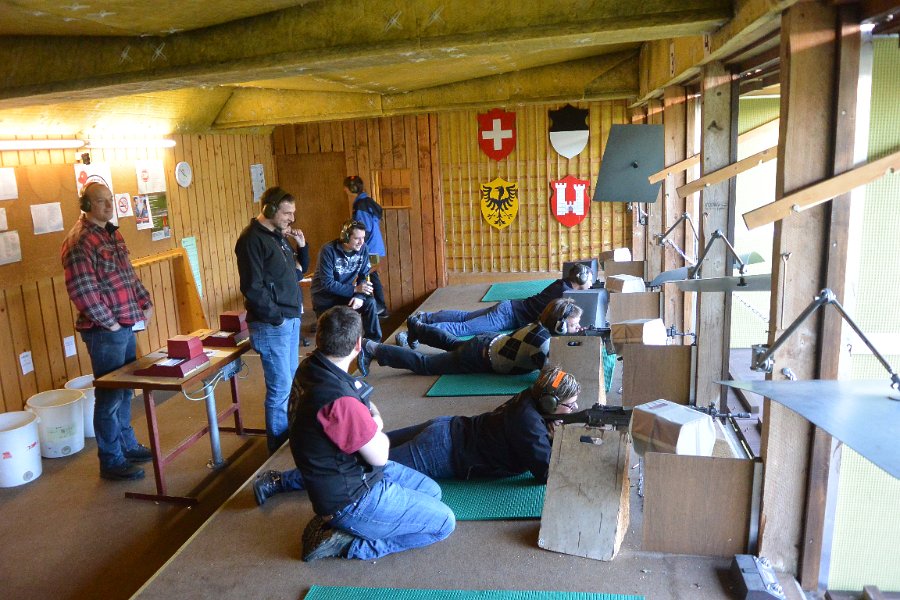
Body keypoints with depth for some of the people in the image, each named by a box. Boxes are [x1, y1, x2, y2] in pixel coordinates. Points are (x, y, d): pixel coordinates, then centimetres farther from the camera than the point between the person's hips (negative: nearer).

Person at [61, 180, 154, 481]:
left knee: (125, 391, 19)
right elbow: (82, 290, -21)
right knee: (110, 397, 0)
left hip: (126, 326, 9)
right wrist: (109, 322, -17)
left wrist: (145, 303, 14)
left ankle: (128, 445, 34)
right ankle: (111, 462, 12)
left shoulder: (113, 233, 12)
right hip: (104, 331, -9)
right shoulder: (79, 241, -16)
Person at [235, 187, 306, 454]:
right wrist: (277, 318, -15)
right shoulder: (252, 239, -14)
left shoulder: (277, 235, 13)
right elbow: (253, 288, -19)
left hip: (291, 320, 9)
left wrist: (301, 246, 4)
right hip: (272, 324, -9)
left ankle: (291, 438, 29)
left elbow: (298, 269, 22)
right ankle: (279, 448, 9)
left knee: (291, 382, 16)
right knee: (280, 389, -3)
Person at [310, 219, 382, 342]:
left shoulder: (362, 249, -10)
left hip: (345, 293, 3)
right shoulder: (328, 251, -24)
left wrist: (360, 296, -24)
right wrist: (355, 289, -28)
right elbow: (328, 284, -26)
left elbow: (364, 276, -5)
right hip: (325, 296, -3)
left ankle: (374, 342, -8)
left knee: (370, 303, -19)